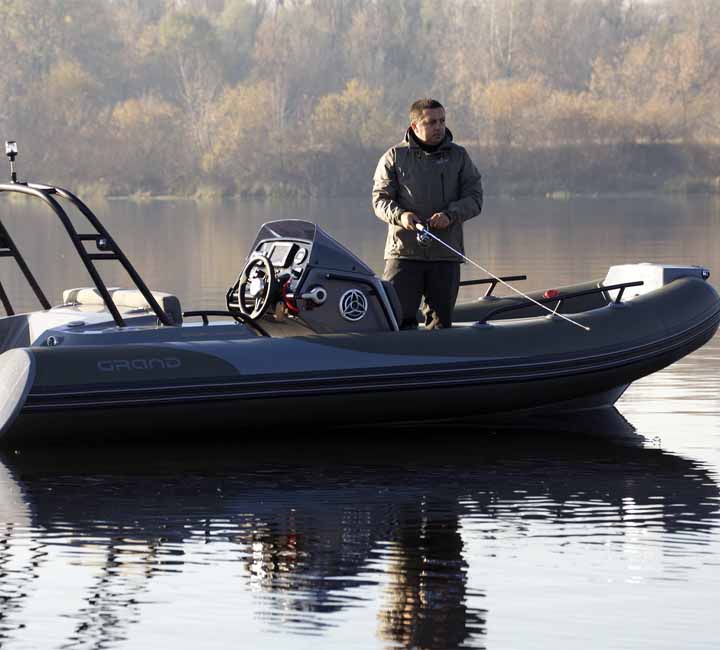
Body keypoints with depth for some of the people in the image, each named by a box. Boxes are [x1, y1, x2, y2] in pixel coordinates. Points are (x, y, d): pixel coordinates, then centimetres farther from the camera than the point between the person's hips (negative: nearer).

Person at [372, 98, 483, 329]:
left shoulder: (458, 156, 10)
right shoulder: (394, 157, 6)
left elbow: (474, 198, 4)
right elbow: (380, 199, 4)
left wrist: (450, 215, -15)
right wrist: (399, 215, -17)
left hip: (446, 256, 2)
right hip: (403, 251, -2)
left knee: (441, 322, 5)